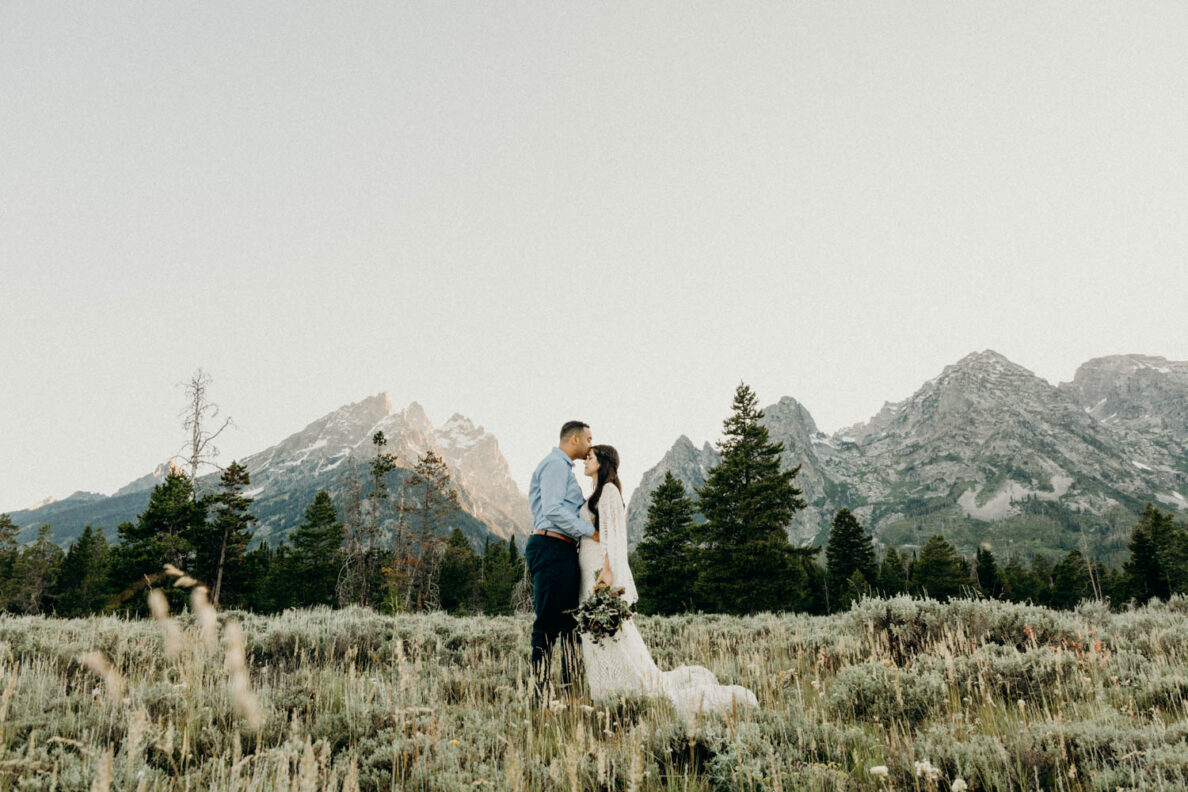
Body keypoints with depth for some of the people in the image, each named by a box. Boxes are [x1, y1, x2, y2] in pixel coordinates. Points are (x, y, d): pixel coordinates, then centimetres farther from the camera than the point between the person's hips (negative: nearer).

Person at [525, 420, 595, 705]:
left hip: (563, 552, 11)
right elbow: (553, 510, -19)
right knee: (548, 623, -8)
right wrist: (591, 530, -14)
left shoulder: (563, 468, 27)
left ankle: (573, 692, 14)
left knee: (570, 621, 9)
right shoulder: (555, 464, -7)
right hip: (552, 548, -11)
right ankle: (539, 697, -4)